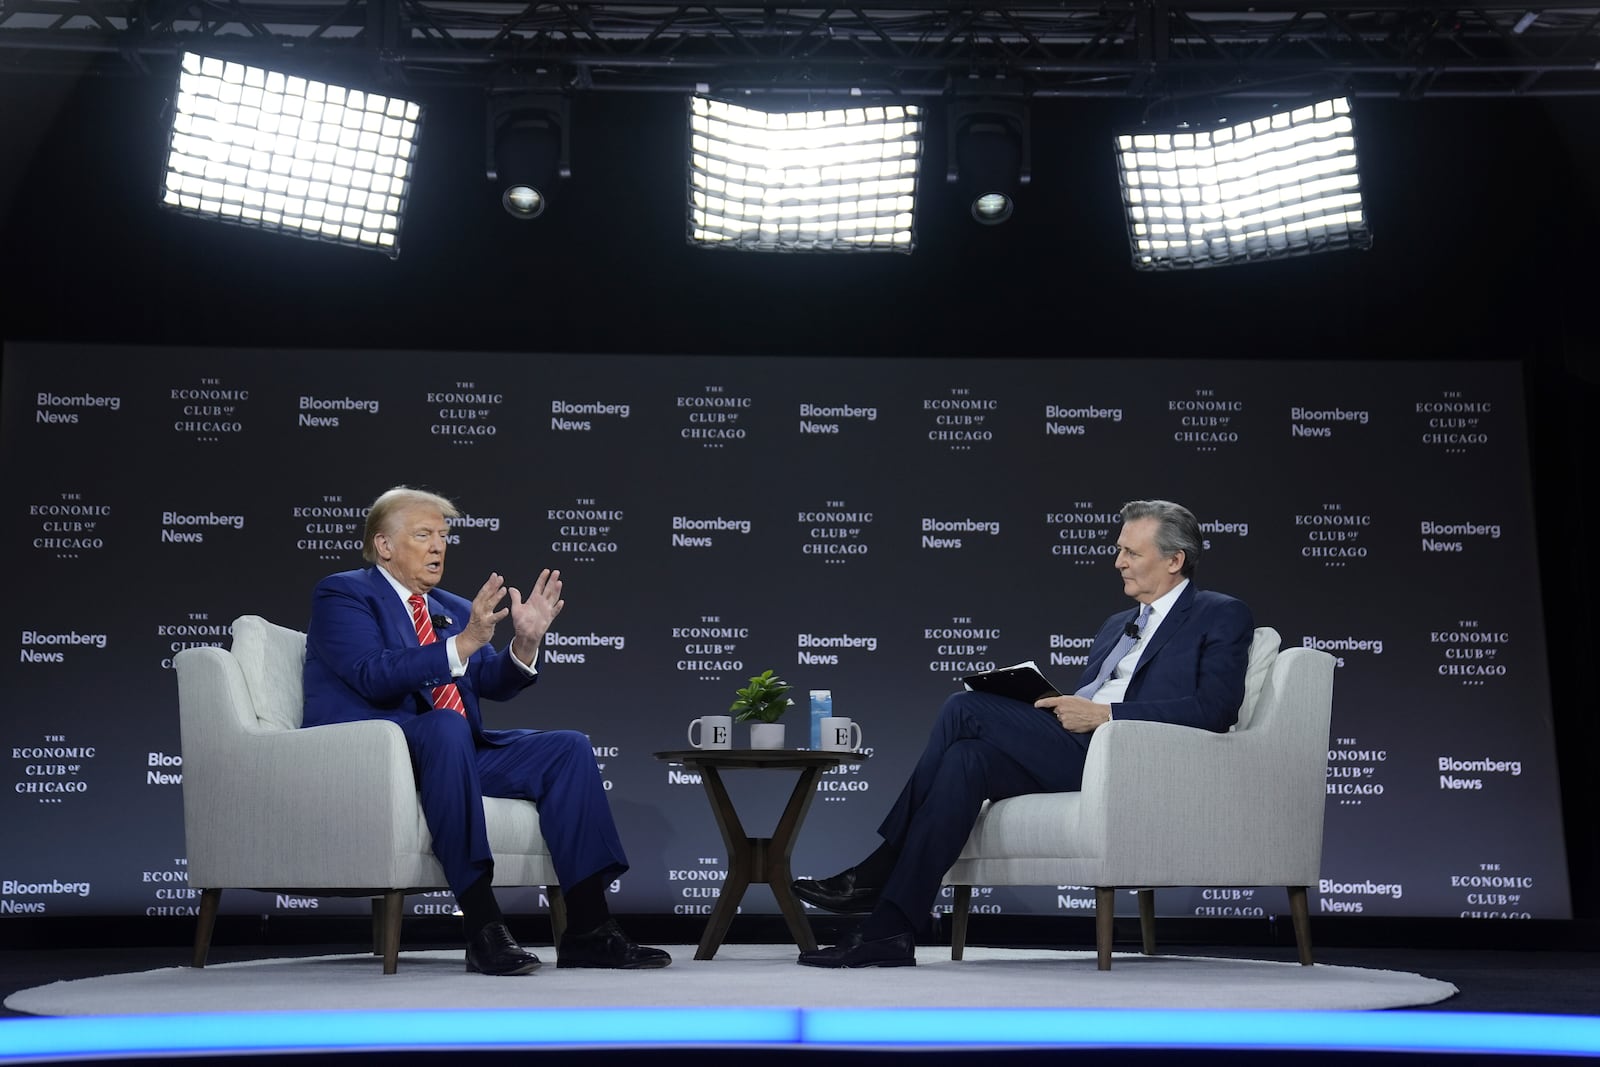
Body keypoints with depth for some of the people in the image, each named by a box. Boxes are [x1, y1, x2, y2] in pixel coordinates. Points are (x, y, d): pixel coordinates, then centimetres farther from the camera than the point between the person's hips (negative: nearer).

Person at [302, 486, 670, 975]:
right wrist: (461, 643, -27)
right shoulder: (342, 593, 0)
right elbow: (373, 675, -17)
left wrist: (525, 643, -11)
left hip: (449, 753, 7)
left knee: (569, 748, -11)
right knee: (445, 726, -39)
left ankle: (588, 928, -17)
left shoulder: (453, 609, 22)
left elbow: (494, 682, 10)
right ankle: (482, 926, -40)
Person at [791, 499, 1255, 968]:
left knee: (965, 708, -17)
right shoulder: (1117, 625, 30)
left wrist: (1104, 714, -15)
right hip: (1074, 752, 7)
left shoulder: (1223, 617, 5)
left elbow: (1214, 709, -11)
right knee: (969, 757, -22)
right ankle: (890, 932, -23)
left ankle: (880, 872, -11)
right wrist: (1047, 709, 1)